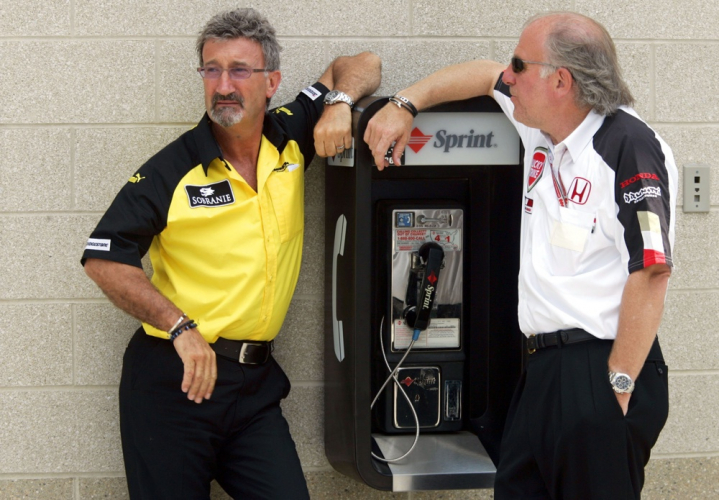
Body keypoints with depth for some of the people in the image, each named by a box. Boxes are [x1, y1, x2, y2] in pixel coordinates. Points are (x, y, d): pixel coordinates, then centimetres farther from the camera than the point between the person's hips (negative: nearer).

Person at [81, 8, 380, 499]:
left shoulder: (290, 138, 5)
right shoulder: (170, 170, -7)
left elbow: (360, 65, 16)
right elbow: (104, 259, -11)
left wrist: (339, 101, -8)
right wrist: (181, 328, -19)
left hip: (255, 384, 4)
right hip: (172, 380, -4)